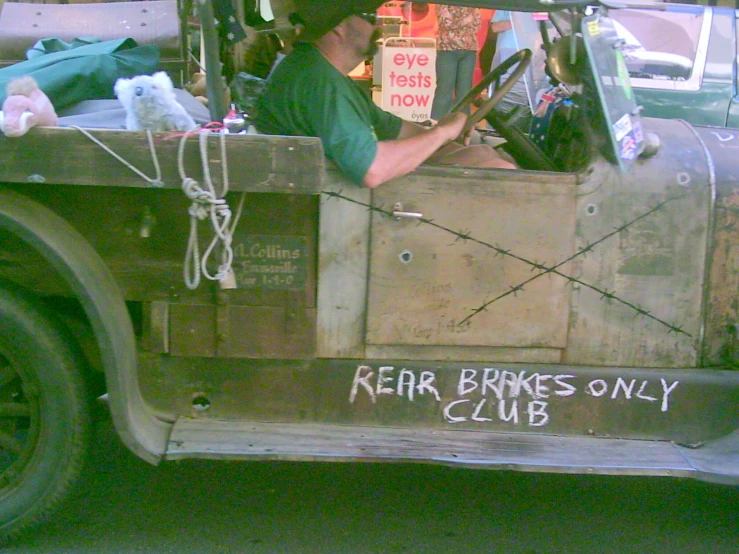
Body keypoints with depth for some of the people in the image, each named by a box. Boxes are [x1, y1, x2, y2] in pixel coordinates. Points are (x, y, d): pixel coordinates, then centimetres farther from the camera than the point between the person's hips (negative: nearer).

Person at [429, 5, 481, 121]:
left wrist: (456, 23, -3)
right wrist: (466, 20, -4)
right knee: (445, 89, -6)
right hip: (448, 48, -4)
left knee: (465, 90, 3)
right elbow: (447, 22, -10)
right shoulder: (443, 4, 3)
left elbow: (476, 24, 7)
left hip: (469, 49, 4)